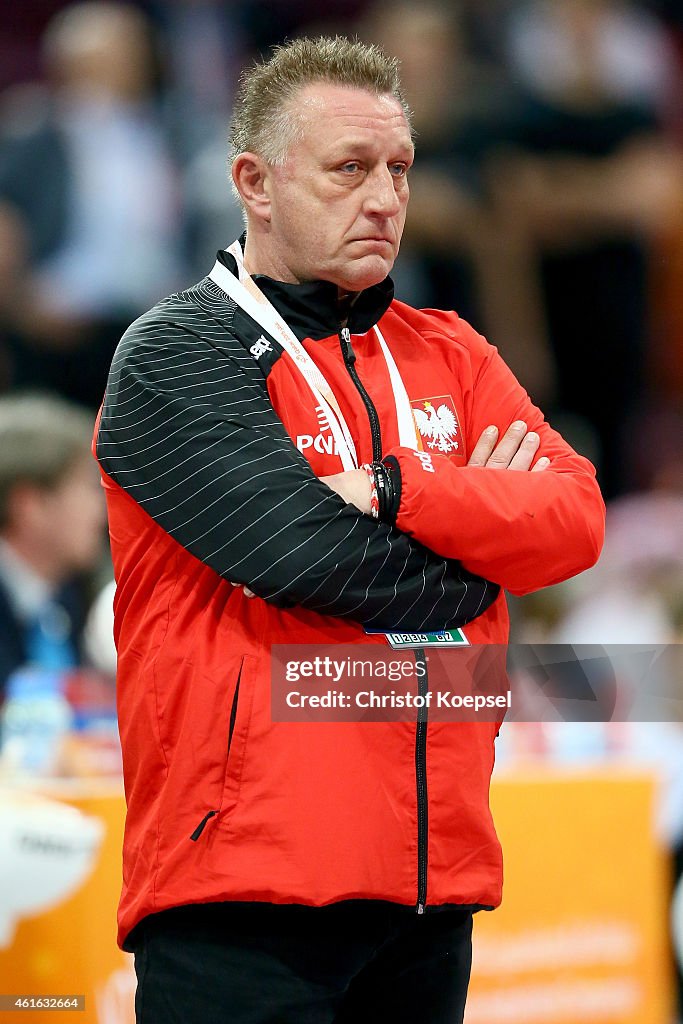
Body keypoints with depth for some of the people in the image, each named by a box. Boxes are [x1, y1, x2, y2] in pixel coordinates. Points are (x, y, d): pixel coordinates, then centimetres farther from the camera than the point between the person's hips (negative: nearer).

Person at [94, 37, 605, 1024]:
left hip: (434, 874, 6)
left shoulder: (449, 355, 16)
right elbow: (302, 552, -16)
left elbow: (577, 518, 1)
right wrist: (473, 535, 0)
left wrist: (394, 490, -14)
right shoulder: (178, 354, -3)